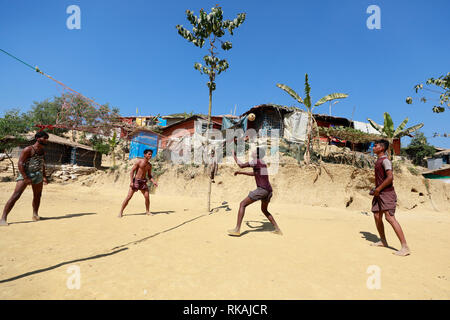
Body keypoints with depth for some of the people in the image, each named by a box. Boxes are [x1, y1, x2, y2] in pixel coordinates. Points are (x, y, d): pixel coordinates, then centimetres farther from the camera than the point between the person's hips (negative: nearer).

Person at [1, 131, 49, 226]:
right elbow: (20, 163, -16)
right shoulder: (28, 150, -11)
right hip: (25, 174, -7)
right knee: (15, 196, -13)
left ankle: (35, 214, 28)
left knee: (37, 196, 13)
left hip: (38, 175, 7)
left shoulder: (43, 150, 11)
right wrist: (25, 178, -23)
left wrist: (44, 176, 18)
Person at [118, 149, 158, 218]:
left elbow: (149, 175, 14)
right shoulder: (139, 161, -8)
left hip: (143, 182, 4)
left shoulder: (149, 165, 7)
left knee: (147, 197, -3)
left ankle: (148, 211, 15)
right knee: (129, 197, -5)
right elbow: (132, 171, -10)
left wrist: (153, 181, -2)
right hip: (136, 181, -4)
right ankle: (121, 212, 6)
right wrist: (131, 182, -18)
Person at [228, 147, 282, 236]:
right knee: (264, 210, 29)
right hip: (269, 190, 9)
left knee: (242, 204, -4)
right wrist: (241, 172, 33)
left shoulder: (256, 161, -6)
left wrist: (234, 155, 2)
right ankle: (277, 229, 27)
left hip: (261, 189, -9)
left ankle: (237, 229, -8)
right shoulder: (263, 163, 21)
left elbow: (241, 165, -12)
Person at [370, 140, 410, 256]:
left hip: (386, 193, -10)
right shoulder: (378, 161, 18)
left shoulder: (385, 160, -12)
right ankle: (383, 241, 26)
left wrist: (378, 189, -17)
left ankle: (405, 247, -10)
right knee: (377, 217, 12)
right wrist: (376, 190, 18)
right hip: (379, 194, 10)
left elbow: (390, 177, -22)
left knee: (390, 217, -15)